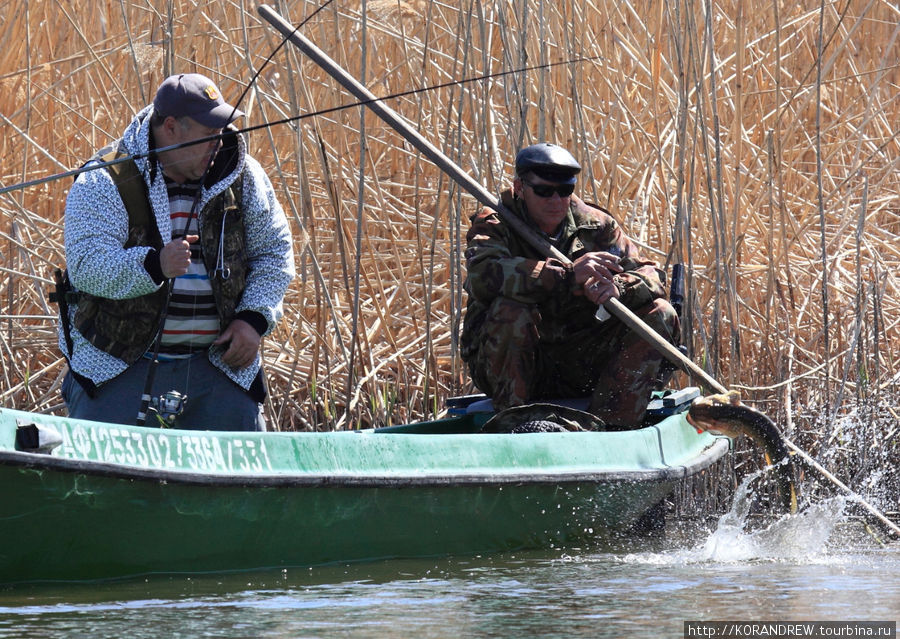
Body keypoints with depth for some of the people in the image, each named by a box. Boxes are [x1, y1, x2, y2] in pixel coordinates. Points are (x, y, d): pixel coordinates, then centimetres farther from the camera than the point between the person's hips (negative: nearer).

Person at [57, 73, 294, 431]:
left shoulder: (241, 176, 3)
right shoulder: (104, 183, -11)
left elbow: (274, 251, 11)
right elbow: (85, 265, -21)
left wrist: (254, 318, -4)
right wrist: (154, 265, -37)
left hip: (216, 364, 3)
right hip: (117, 364, -3)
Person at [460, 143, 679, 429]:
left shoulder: (595, 226, 3)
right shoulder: (494, 225, -8)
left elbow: (651, 276, -4)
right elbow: (482, 276, -31)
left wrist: (617, 287, -30)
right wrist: (569, 274, -36)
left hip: (578, 368, 4)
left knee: (659, 314, -10)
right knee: (510, 310, -33)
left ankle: (610, 425, -21)